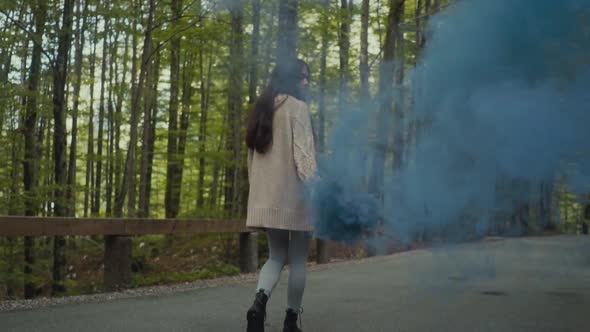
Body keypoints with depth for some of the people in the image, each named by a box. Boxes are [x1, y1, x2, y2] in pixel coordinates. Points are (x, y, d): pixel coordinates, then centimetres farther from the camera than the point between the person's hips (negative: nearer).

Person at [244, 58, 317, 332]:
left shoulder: (262, 110, 16)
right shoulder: (297, 106, -5)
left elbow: (251, 155, 18)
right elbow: (304, 151, -15)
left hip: (266, 195, 6)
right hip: (293, 193, -6)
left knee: (277, 255, 13)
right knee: (298, 259, 5)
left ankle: (259, 301, -13)